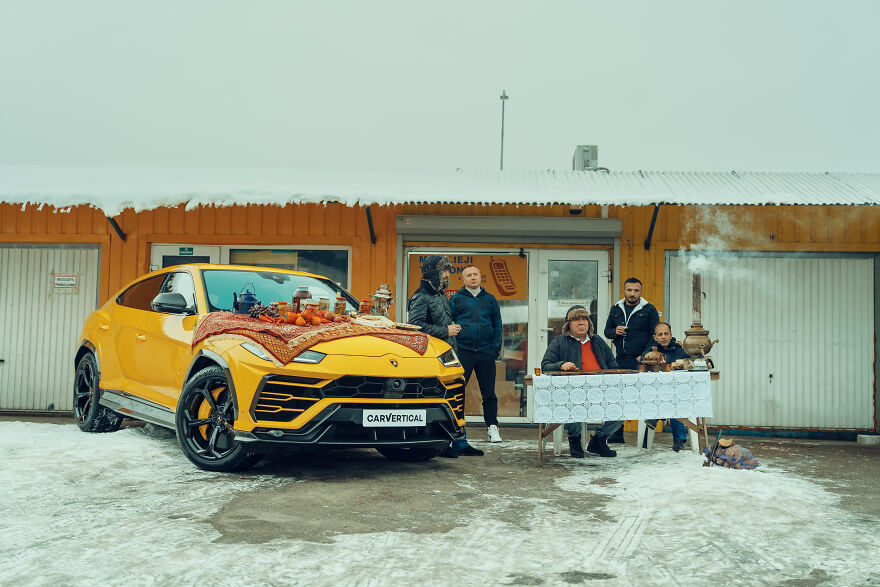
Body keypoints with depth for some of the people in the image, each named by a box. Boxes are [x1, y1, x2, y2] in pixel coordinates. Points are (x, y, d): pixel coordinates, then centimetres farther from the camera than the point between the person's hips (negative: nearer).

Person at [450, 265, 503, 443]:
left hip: (486, 353, 2)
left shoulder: (490, 299, 12)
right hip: (463, 352, -1)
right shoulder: (456, 299, 5)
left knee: (489, 393, 5)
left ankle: (492, 428, 13)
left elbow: (497, 324, 14)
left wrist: (495, 347, 3)